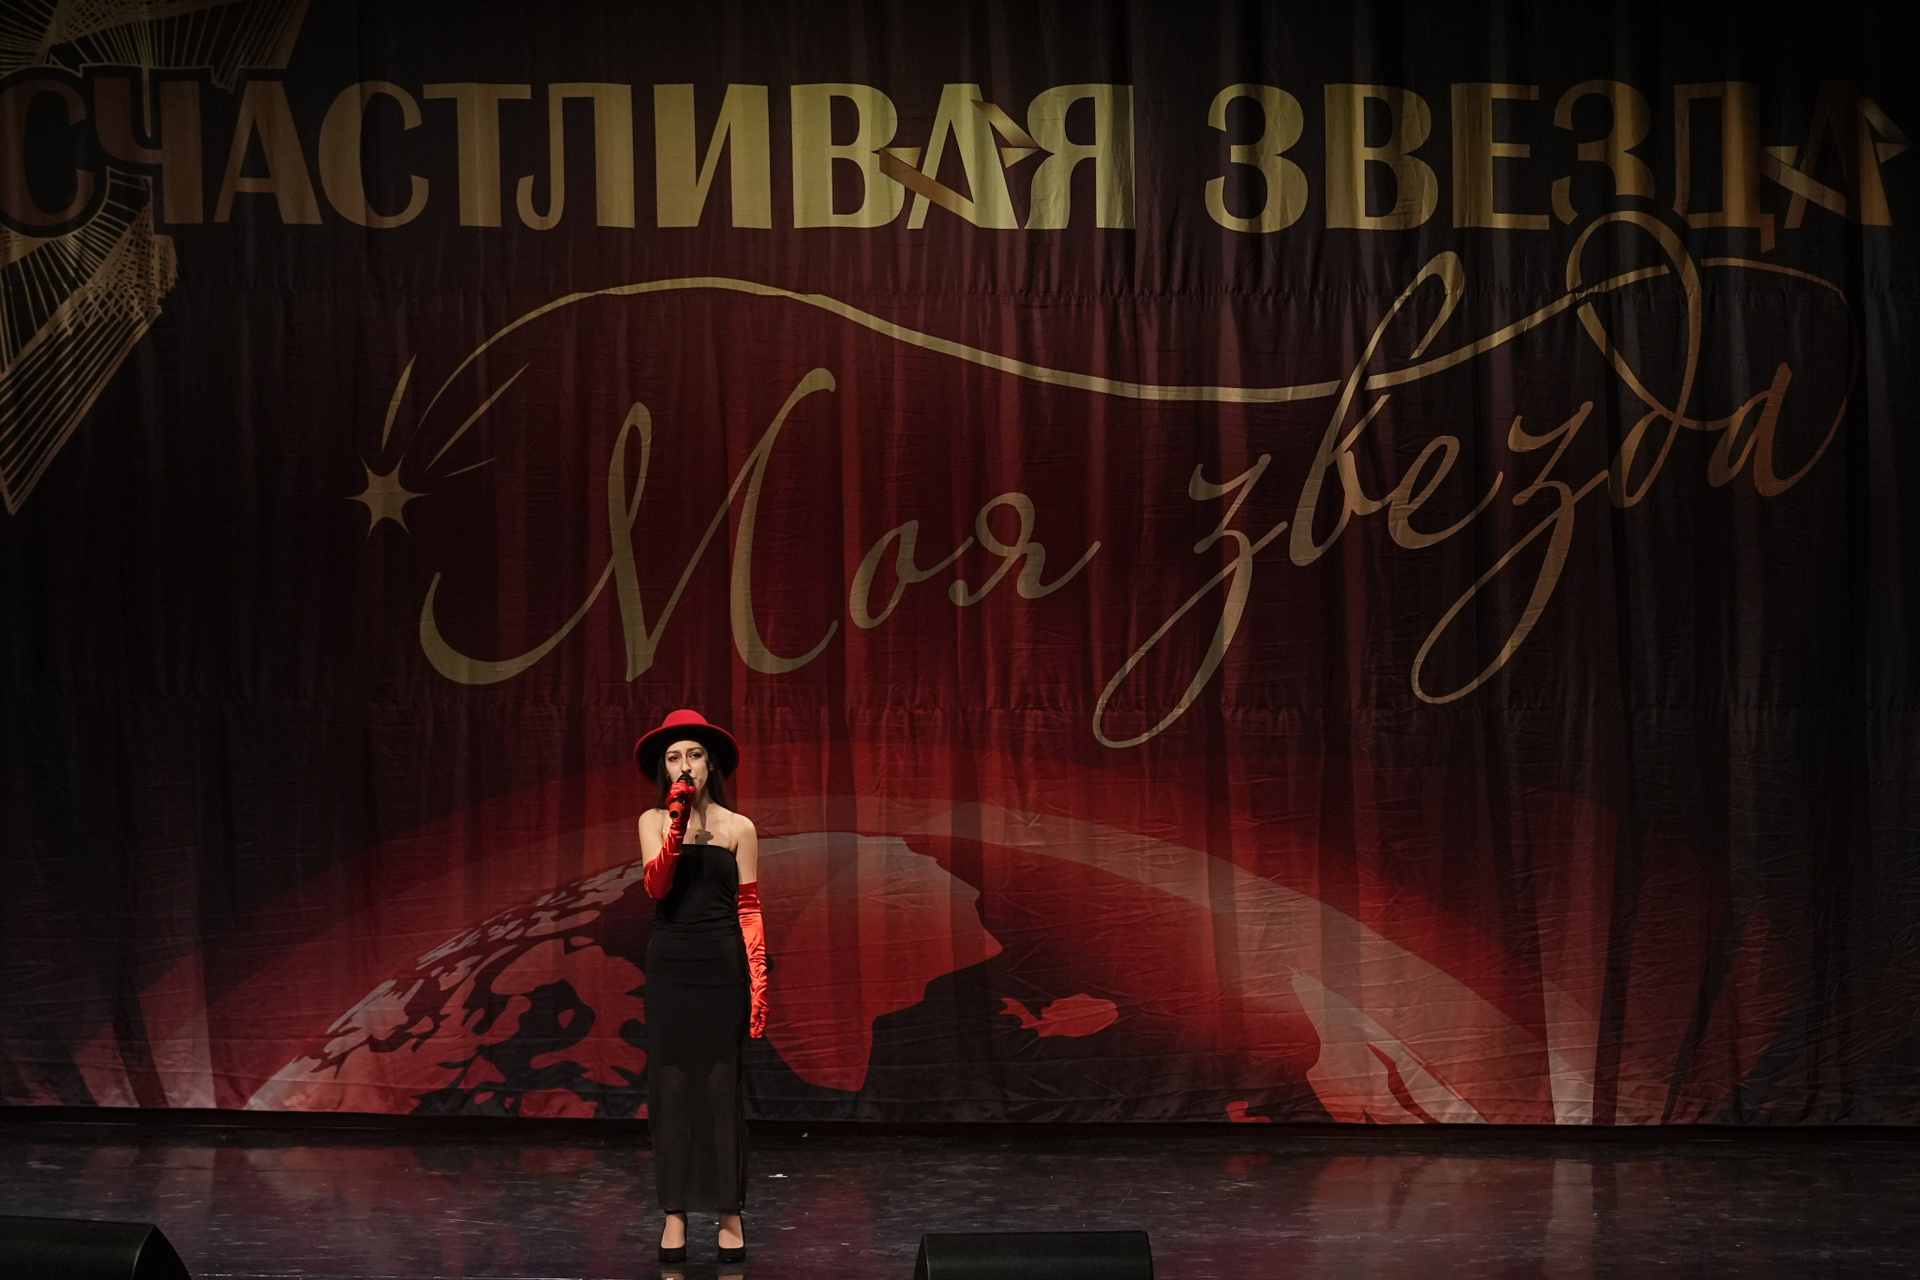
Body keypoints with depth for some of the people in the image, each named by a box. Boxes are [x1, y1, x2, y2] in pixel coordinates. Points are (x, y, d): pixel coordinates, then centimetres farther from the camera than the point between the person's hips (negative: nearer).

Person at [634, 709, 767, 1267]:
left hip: (722, 967, -1)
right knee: (670, 1084, 1)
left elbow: (749, 909, 1)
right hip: (670, 964, 1)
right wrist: (677, 827, -21)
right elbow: (657, 886, -10)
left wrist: (758, 980, -5)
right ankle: (674, 1211, 6)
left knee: (723, 1085, -2)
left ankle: (729, 1212, 4)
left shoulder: (738, 829, 2)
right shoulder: (653, 822, 6)